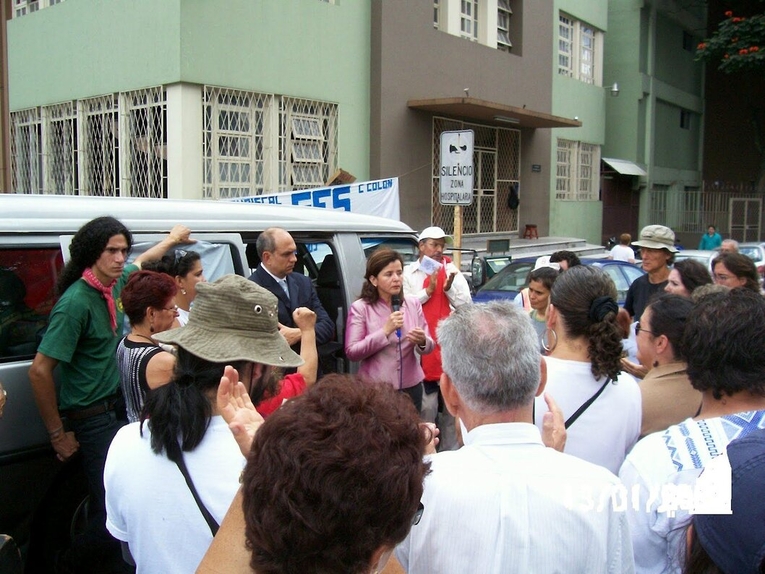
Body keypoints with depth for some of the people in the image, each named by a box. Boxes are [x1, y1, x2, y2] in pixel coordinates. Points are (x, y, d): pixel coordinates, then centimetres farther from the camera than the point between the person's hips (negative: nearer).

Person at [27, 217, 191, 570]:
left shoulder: (115, 282, 2)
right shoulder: (76, 302, -21)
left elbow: (141, 262, 27)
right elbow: (40, 371, -21)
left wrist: (173, 238, 42)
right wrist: (58, 435, -13)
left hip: (116, 409, 8)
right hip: (92, 418, -8)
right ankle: (73, 562, 17)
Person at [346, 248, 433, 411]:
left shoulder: (413, 303, 3)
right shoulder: (360, 308, -8)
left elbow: (429, 346, 5)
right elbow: (351, 353, -13)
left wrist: (422, 342, -18)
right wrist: (385, 331, -20)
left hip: (411, 386, 3)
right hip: (376, 389, -3)